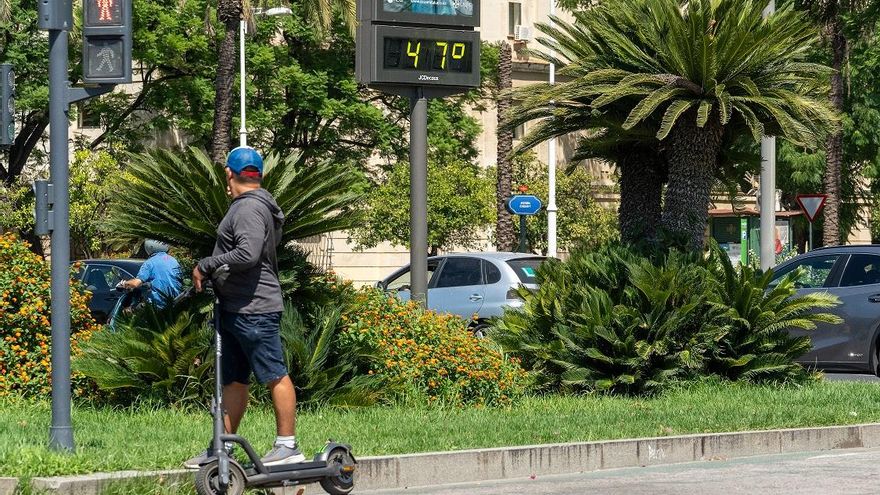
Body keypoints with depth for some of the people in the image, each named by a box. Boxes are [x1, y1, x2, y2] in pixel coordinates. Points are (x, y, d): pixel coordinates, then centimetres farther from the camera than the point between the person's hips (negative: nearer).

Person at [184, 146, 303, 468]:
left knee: (275, 376, -6)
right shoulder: (250, 206, 19)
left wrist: (205, 266, -16)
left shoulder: (249, 208, -14)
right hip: (236, 309, 11)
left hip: (254, 311, -11)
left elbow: (248, 254, -25)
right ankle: (224, 447, 18)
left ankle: (288, 445, -5)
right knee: (234, 381, 13)